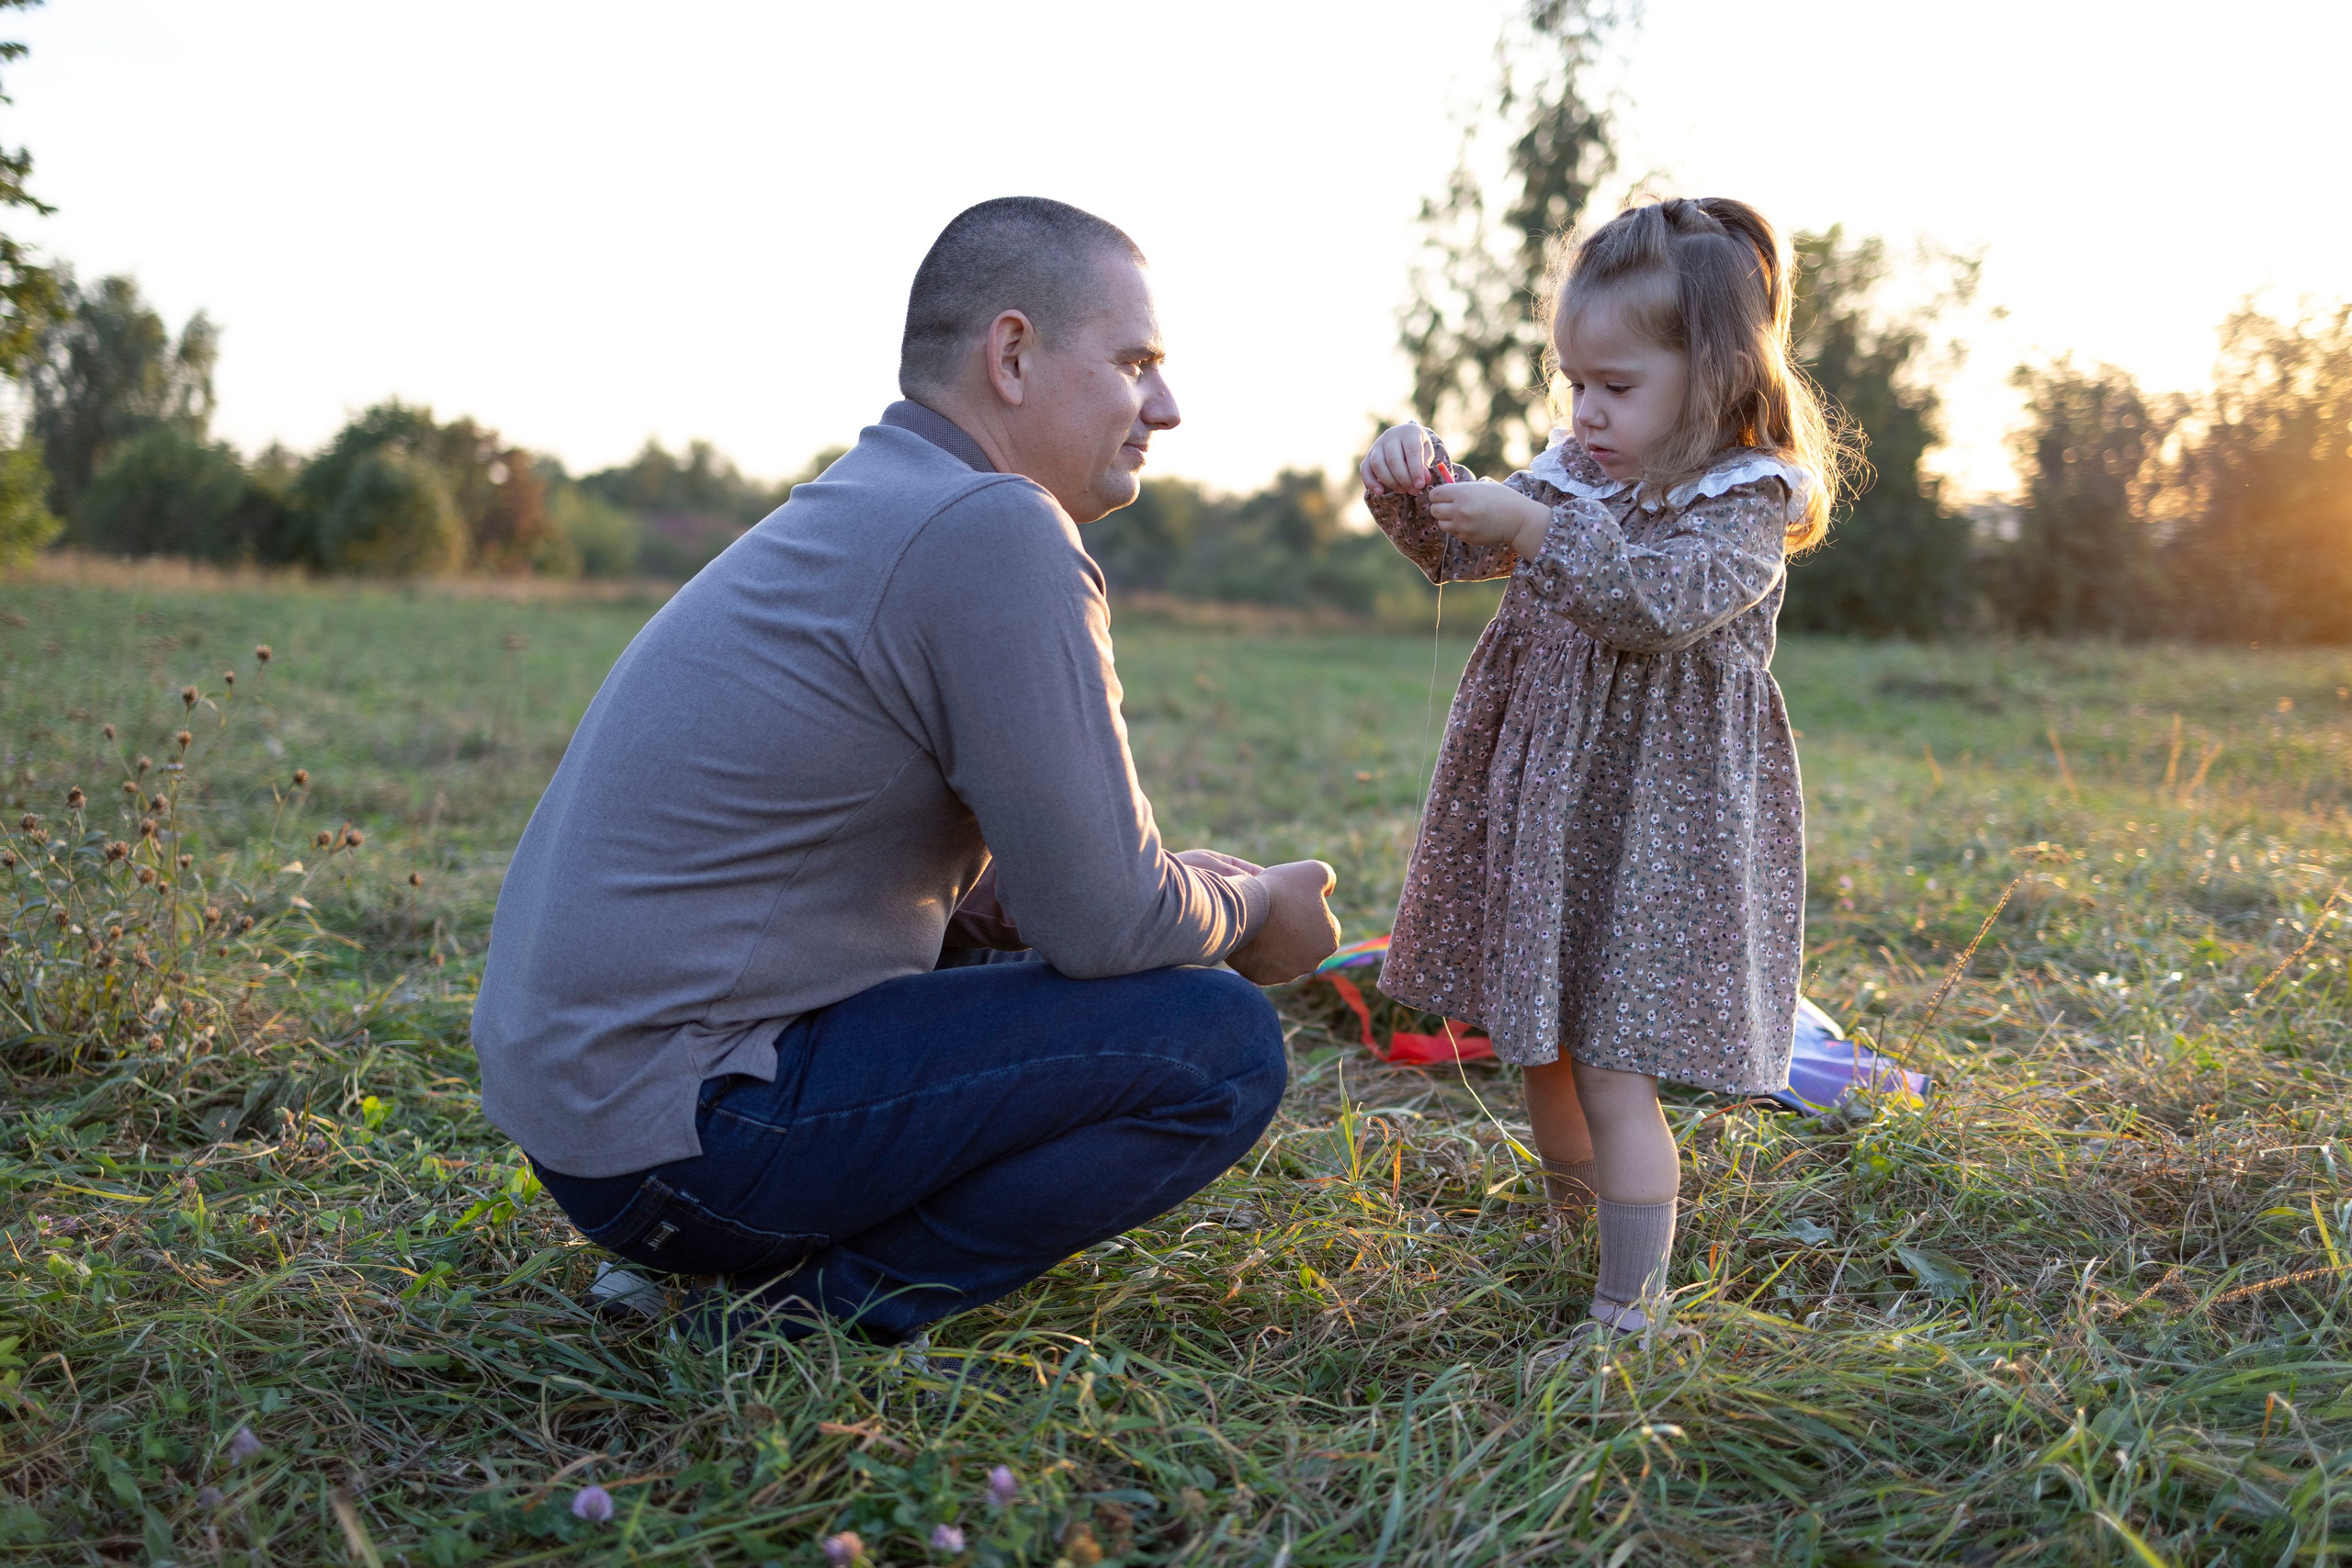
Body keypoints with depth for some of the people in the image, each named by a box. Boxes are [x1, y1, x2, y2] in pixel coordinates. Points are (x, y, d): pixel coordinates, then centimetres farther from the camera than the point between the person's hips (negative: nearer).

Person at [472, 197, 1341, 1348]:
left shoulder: (851, 510, 15)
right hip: (682, 1136, -10)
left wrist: (1200, 895, 14)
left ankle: (812, 1279, 12)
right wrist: (1249, 910, 6)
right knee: (1219, 1044, -12)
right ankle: (827, 1314, -6)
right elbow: (1105, 921, -16)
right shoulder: (994, 530, -16)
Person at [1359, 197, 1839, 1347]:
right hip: (1542, 805, 8)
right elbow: (1457, 553, 13)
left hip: (1653, 824, -7)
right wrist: (1414, 486, -7)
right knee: (1541, 1042, 17)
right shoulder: (1575, 475, 10)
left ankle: (1627, 1312, 3)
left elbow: (1655, 602, -27)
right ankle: (1574, 1236, 38)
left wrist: (1534, 527, -32)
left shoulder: (1745, 502, -11)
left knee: (1611, 1069, -7)